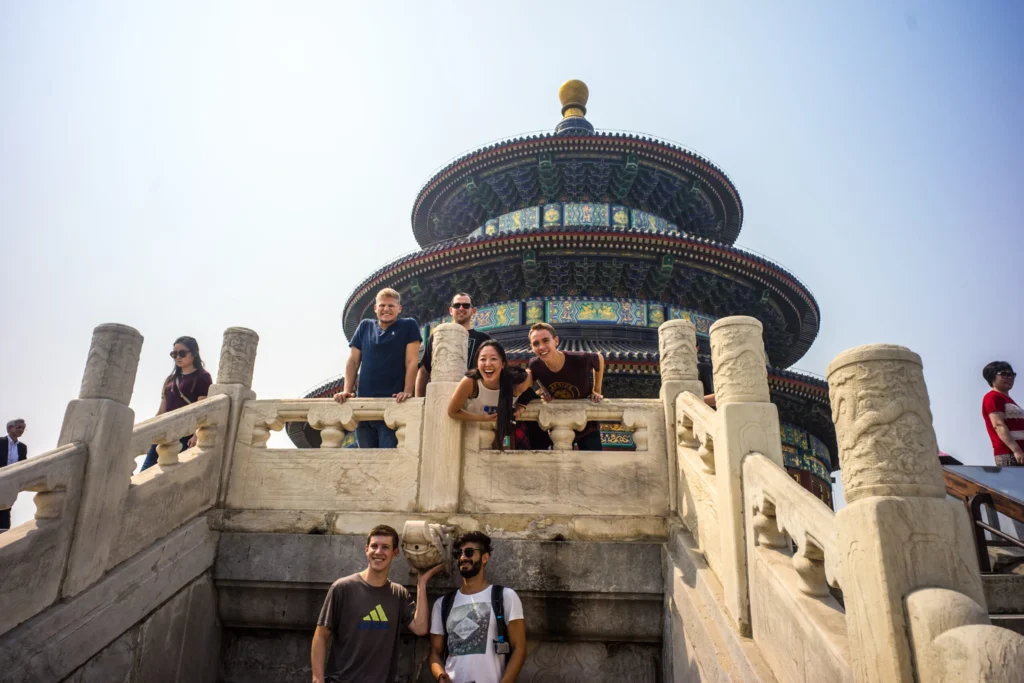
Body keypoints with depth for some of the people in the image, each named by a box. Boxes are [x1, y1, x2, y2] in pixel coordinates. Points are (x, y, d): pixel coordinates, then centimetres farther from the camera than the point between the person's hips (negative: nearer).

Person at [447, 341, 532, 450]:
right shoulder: (469, 382, -36)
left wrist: (522, 404, -20)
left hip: (500, 433, 2)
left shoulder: (513, 382, -31)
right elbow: (452, 412, -23)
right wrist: (483, 418, -32)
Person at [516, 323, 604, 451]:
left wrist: (596, 391, -2)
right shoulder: (535, 365, -20)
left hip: (587, 426, -2)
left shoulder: (580, 359, -27)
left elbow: (600, 358, -3)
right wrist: (540, 392, -17)